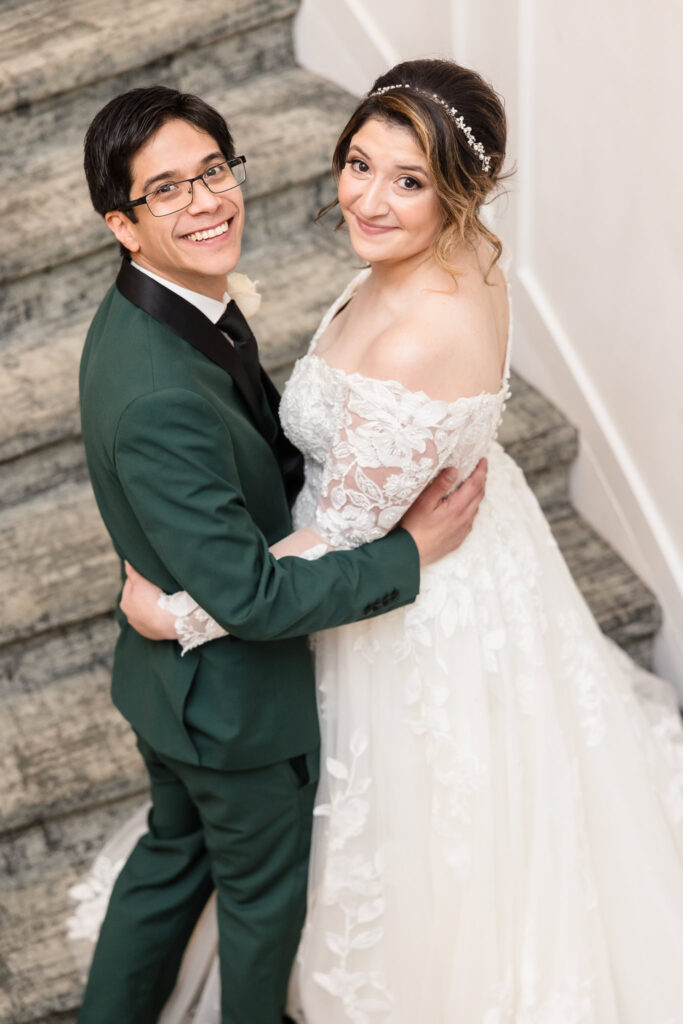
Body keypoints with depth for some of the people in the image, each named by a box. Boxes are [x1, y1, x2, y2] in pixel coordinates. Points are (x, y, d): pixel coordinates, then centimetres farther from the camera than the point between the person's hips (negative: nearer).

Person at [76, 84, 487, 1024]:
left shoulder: (164, 307, -7)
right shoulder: (157, 401, -38)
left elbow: (267, 442, 7)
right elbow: (251, 595, -32)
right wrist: (410, 550, -22)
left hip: (172, 671, 9)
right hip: (233, 697, -9)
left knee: (175, 849, 30)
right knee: (267, 886, 20)